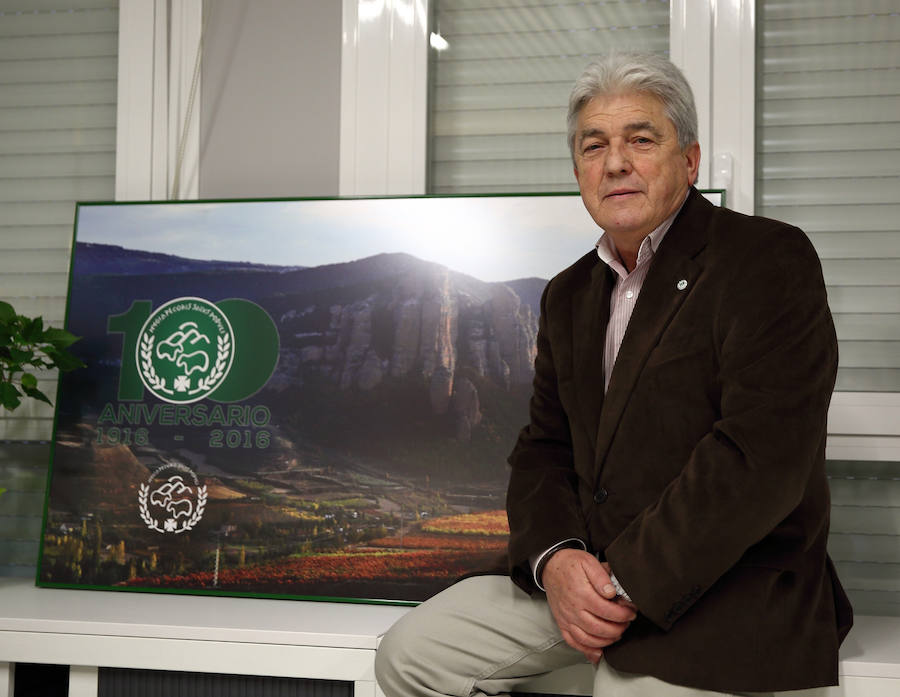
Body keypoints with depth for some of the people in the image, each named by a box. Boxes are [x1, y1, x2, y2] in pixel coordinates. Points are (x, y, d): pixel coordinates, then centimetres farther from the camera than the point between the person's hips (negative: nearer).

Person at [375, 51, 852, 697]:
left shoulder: (770, 260, -10)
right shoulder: (568, 295, 15)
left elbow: (762, 454, -20)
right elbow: (544, 446, 13)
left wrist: (628, 581, -19)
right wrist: (554, 558, -9)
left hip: (727, 590, -6)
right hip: (588, 574, 7)